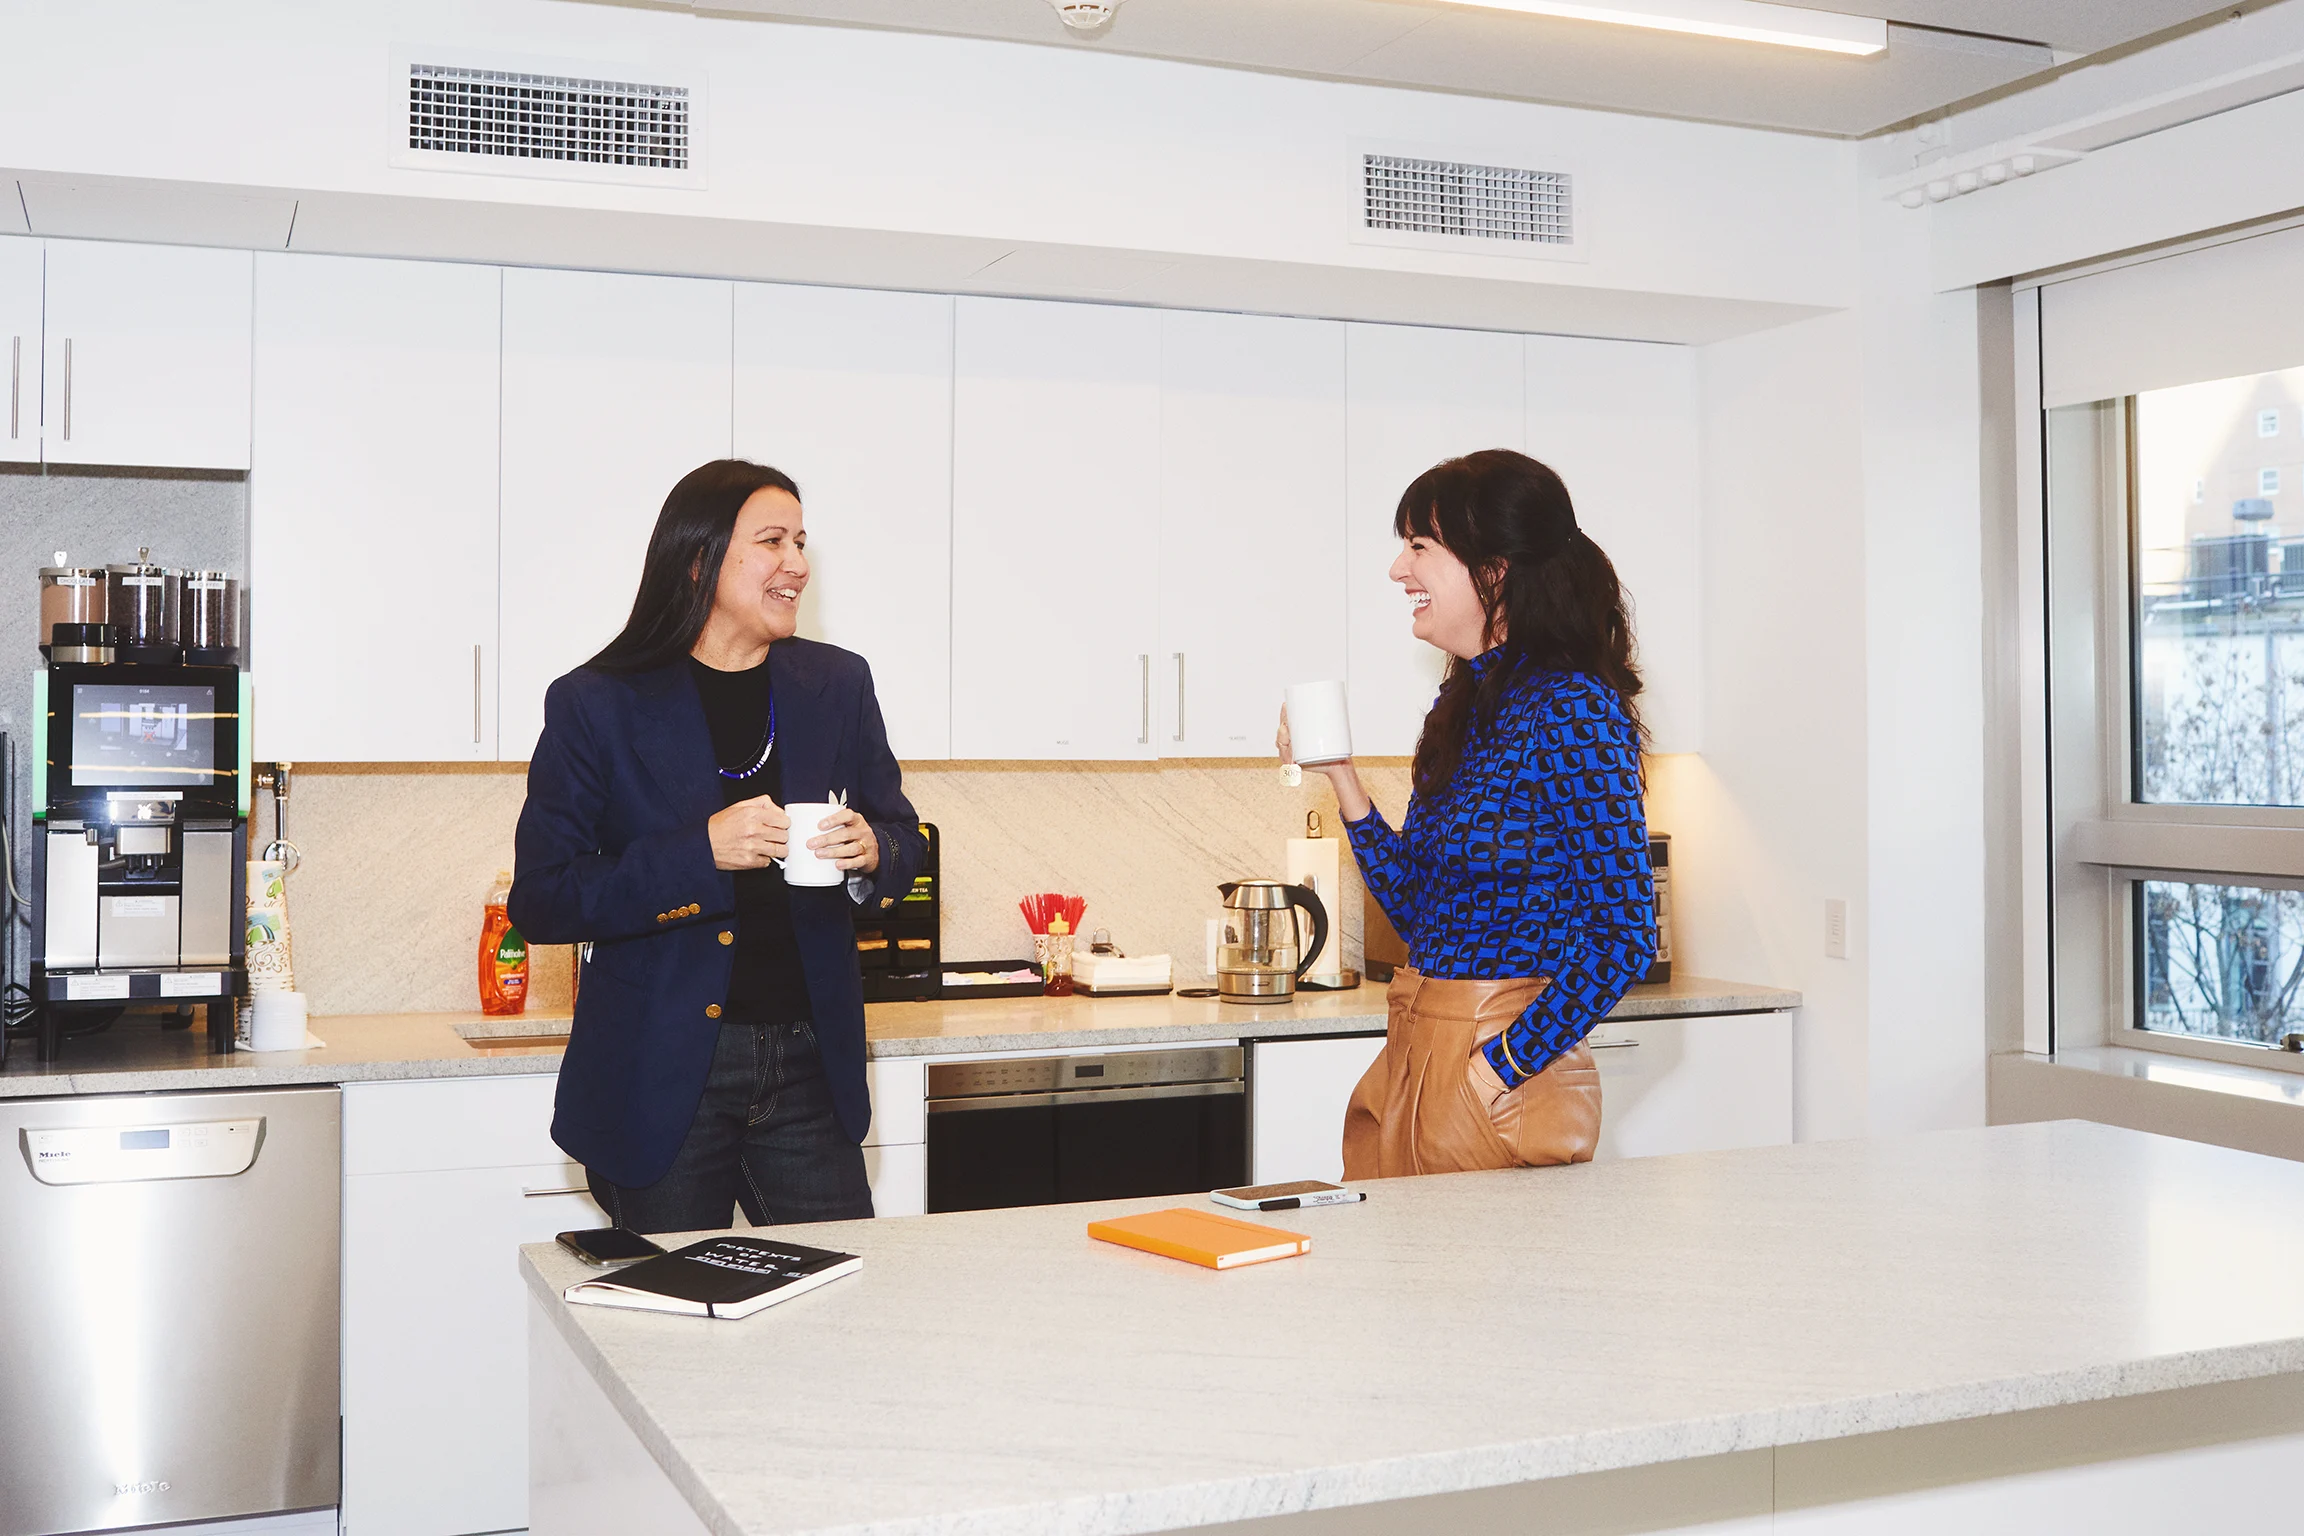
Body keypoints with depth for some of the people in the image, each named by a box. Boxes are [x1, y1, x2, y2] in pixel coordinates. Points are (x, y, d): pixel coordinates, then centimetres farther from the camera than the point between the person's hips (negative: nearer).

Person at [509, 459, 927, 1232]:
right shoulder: (596, 705, -5)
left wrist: (870, 852, -9)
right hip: (662, 1075, -3)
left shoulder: (838, 685, 7)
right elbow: (540, 901, -8)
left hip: (810, 1068, 3)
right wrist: (699, 853, -20)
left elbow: (903, 842, 15)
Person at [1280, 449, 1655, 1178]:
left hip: (1500, 1066, -8)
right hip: (1415, 1051, 8)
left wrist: (1504, 1066, -17)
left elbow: (1622, 934, -19)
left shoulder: (1573, 710, -15)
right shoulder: (1463, 704, 11)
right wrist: (1341, 780, 6)